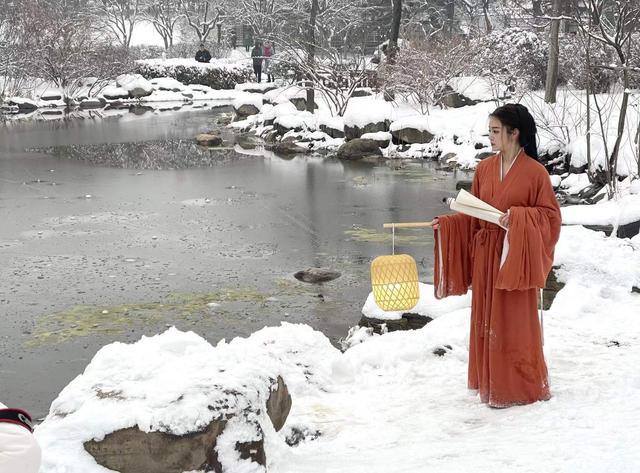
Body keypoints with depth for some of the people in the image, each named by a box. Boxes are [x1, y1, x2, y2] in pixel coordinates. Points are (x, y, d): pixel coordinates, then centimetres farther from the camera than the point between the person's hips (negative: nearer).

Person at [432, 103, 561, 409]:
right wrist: (446, 223, -3)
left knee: (513, 323, 0)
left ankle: (518, 386, 12)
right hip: (484, 254, 5)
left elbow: (549, 214, -7)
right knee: (486, 320, 11)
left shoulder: (535, 172, -10)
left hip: (515, 257, -5)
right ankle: (489, 380, 24)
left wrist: (517, 217, -21)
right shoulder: (484, 169, 6)